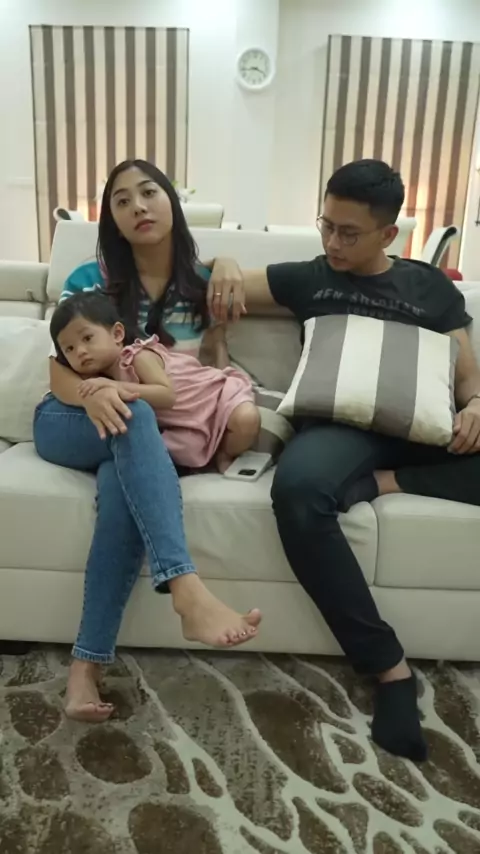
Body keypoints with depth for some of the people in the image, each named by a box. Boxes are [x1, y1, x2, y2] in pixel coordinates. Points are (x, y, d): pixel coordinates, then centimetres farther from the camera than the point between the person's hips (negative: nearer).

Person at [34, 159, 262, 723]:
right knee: (134, 414, -38)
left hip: (150, 435, 1)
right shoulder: (89, 281, -3)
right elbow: (61, 375, -5)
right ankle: (188, 592, -51)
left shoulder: (201, 280, 4)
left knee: (123, 486, -36)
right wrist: (94, 393, -30)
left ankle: (86, 663, -32)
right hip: (72, 422, -1)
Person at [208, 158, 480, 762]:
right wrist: (227, 270, -2)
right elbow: (227, 280, 24)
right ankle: (388, 665, -26)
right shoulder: (307, 278, 20)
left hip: (422, 428, 1)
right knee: (297, 488, -38)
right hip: (341, 422, -1)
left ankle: (380, 484, -18)